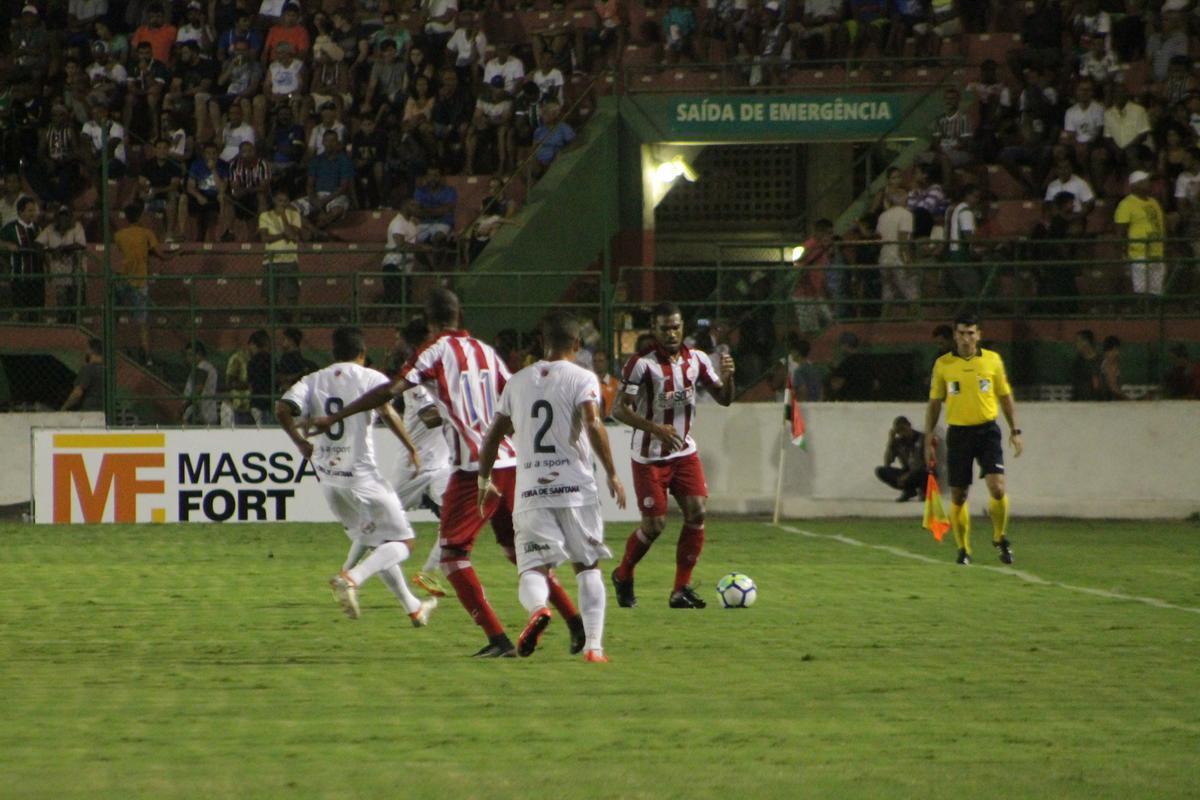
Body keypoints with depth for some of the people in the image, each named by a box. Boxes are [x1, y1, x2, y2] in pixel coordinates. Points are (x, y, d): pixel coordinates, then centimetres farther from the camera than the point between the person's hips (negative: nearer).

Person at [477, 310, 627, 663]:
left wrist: (484, 480, 28)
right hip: (576, 488, -2)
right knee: (588, 566, 12)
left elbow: (493, 436, 16)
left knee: (533, 567, 0)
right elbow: (593, 425, -16)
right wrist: (612, 474, -9)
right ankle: (594, 644, 2)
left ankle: (537, 607, -34)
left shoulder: (518, 382, 12)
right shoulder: (582, 379, 0)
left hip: (530, 492, 2)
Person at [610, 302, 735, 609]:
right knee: (655, 524, -5)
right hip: (649, 457, -5)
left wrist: (727, 376, -14)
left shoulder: (696, 360, 2)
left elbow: (724, 399, 8)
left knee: (696, 513, -10)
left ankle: (682, 589, -1)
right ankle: (623, 576, 22)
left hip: (685, 452, 5)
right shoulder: (642, 363, -15)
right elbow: (620, 409, -17)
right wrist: (655, 429, -31)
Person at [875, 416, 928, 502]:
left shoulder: (922, 438, -8)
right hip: (907, 473, 4)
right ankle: (909, 490, -13)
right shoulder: (898, 442, 2)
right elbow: (886, 463, -6)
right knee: (880, 471, -16)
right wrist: (890, 442, -13)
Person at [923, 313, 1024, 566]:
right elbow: (934, 403, 9)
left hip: (987, 430, -1)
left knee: (997, 488, -15)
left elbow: (1006, 397, 10)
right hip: (958, 433, 1)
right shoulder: (943, 365, 3)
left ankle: (1000, 538, 9)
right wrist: (929, 439, 5)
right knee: (958, 497, 2)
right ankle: (963, 549, 17)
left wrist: (1015, 431, 4)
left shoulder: (992, 360, 4)